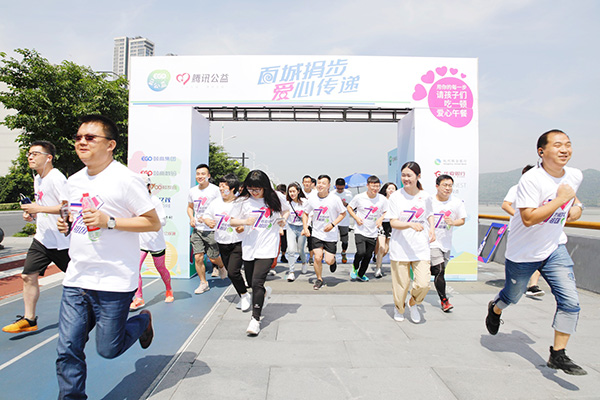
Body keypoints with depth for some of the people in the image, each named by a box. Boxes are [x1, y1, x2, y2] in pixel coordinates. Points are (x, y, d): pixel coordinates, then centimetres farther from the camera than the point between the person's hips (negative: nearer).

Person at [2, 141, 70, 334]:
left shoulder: (57, 178, -16)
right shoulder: (37, 179, 13)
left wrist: (39, 208, -23)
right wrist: (32, 214, 8)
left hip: (61, 240, -8)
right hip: (42, 238, 8)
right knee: (28, 276, 4)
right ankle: (29, 319, 15)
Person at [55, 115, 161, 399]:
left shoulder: (126, 179, -13)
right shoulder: (74, 181, 10)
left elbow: (154, 223, -13)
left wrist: (109, 221, -21)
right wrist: (66, 224, 3)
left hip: (113, 282, -6)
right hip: (76, 279, 6)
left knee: (107, 349, 6)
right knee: (67, 350, 6)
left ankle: (143, 321, 34)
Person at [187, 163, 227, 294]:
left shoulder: (214, 190, -9)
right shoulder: (192, 191, 7)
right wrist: (191, 218, 2)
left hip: (211, 230, -4)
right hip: (197, 229, 4)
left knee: (213, 258, 2)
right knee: (198, 257, -2)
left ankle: (221, 267, 38)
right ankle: (203, 283, 14)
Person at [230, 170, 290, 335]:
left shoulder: (276, 198, -2)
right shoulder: (243, 201, -1)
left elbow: (286, 210, 18)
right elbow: (232, 221, 6)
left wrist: (283, 219, -3)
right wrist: (245, 222, -14)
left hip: (267, 247, -3)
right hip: (249, 246, 3)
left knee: (257, 282, -14)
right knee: (252, 283, 15)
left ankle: (256, 319, -2)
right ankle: (265, 293, 50)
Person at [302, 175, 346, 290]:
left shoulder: (335, 199, -11)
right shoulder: (312, 199, -3)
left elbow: (343, 213, -2)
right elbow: (305, 214, 11)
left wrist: (333, 224, -15)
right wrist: (305, 228, -2)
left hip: (331, 235, -2)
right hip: (316, 234, 2)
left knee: (328, 261, -3)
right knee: (317, 258, -7)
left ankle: (333, 260, 36)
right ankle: (319, 280, 17)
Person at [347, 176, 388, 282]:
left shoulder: (382, 199, -4)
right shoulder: (359, 197, -9)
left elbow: (386, 212, 12)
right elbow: (349, 207, 5)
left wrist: (381, 218, -8)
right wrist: (356, 218, -9)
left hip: (373, 233, 3)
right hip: (360, 230, -3)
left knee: (368, 255, 9)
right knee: (361, 252, -19)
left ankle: (361, 274, 33)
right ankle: (355, 267, 14)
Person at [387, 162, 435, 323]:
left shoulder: (425, 196, 4)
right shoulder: (395, 196, -5)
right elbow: (393, 222, -10)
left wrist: (432, 228, 6)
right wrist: (411, 224, -27)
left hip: (421, 248, 2)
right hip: (400, 247, -2)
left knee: (423, 283, -8)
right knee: (401, 284, 3)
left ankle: (413, 303, 26)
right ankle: (398, 309, 34)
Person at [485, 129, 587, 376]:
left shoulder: (575, 175, -2)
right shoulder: (531, 180, -25)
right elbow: (528, 218, -31)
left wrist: (577, 206, 3)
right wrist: (560, 199, -28)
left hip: (555, 248, 5)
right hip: (523, 252, -5)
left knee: (570, 301, -7)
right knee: (513, 295, 15)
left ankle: (558, 355, 9)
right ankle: (495, 309, 51)